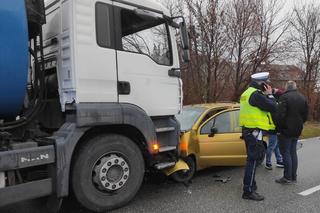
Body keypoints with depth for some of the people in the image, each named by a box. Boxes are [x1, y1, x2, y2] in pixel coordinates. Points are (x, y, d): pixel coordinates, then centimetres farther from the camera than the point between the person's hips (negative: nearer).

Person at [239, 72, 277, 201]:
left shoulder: (248, 93, 16)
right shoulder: (256, 94, -17)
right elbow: (273, 107, -18)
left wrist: (266, 95, 11)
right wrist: (269, 94, -4)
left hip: (249, 130, 11)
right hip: (254, 131, -10)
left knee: (252, 159, 21)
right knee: (253, 160, -6)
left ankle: (250, 185, 34)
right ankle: (248, 191, -1)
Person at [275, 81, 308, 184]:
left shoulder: (285, 97, -15)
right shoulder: (302, 98, 11)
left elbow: (280, 115, -20)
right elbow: (305, 115, 15)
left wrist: (279, 126, -7)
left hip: (286, 130, -8)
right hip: (297, 130, 8)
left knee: (285, 153, -1)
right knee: (293, 152, 14)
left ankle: (287, 177, 2)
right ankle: (293, 176, 21)